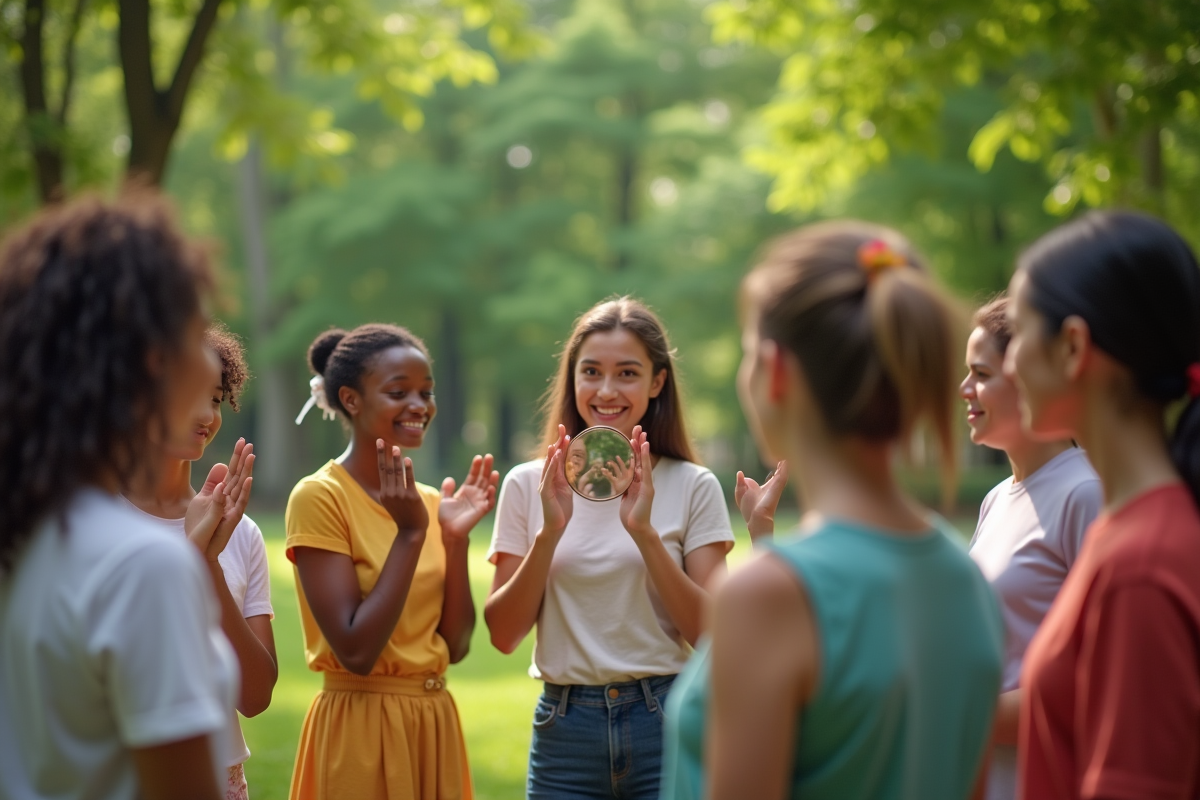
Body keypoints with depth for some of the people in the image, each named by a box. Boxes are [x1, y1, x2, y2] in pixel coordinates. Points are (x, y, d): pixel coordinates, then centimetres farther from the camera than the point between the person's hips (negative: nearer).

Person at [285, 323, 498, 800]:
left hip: (435, 724, 7)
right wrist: (410, 534, -18)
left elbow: (455, 646, 4)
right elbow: (355, 651, -19)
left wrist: (455, 539, -6)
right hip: (360, 730, -6)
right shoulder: (318, 497, -12)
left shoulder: (428, 501, 7)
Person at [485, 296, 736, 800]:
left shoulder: (692, 487, -2)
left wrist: (645, 532, -17)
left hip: (666, 722, -1)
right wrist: (550, 532, -13)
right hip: (565, 727, 1)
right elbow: (504, 634, -2)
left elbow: (709, 633, -7)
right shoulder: (528, 485, 2)